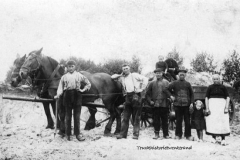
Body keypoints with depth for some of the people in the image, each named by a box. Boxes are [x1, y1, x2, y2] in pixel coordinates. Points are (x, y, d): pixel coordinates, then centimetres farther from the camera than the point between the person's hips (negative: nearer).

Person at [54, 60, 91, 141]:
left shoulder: (79, 75, 7)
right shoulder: (64, 77, 8)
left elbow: (88, 84, 14)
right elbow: (60, 87, 4)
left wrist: (83, 89, 1)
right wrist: (58, 95, -11)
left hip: (77, 95, 0)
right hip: (67, 95, 0)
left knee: (77, 116, 2)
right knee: (67, 116, 5)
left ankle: (77, 134, 8)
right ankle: (68, 134, 14)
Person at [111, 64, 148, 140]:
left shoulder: (134, 75, 4)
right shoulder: (122, 78, 17)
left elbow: (145, 79, -1)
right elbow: (113, 77, 26)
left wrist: (141, 89, -6)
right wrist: (120, 75, 12)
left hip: (135, 95, -4)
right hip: (128, 96, 4)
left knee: (136, 117, -1)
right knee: (125, 117, 3)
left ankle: (136, 134, 0)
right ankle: (123, 133, 5)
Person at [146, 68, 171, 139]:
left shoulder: (166, 82, 7)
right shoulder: (152, 83, 8)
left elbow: (169, 92, 3)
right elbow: (148, 93, 11)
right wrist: (150, 101, 0)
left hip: (164, 104, 0)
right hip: (155, 105, 1)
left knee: (165, 120, 5)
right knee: (156, 120, 3)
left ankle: (166, 134, 13)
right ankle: (156, 134, 11)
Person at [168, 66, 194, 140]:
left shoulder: (187, 84, 10)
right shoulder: (174, 83, 6)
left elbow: (192, 94, 11)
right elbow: (167, 89, 9)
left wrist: (192, 102, 1)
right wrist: (171, 95, -2)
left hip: (186, 105, 1)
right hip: (177, 104, -1)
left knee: (187, 121, 3)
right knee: (178, 120, 4)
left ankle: (188, 135, 10)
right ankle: (178, 135, 12)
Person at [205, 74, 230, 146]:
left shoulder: (223, 87, 4)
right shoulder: (210, 87, 5)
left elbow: (228, 98, 2)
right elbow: (206, 98, 3)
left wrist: (226, 108, -9)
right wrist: (207, 108, -6)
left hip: (221, 105, -1)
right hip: (212, 105, 1)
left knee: (222, 122, -8)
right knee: (212, 121, -1)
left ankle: (223, 139, -9)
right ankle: (213, 138, 11)